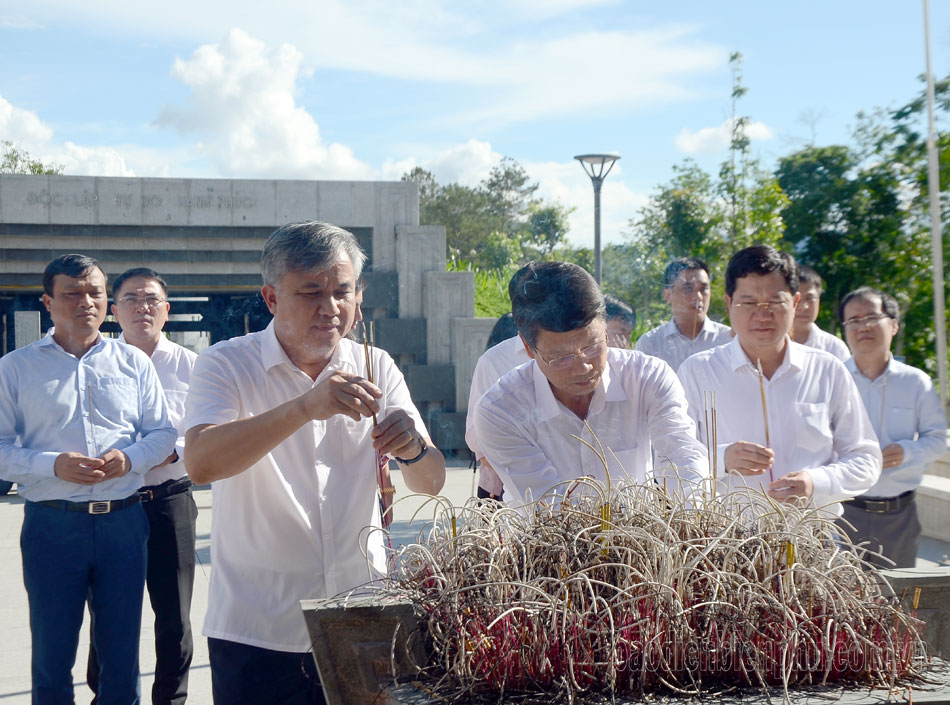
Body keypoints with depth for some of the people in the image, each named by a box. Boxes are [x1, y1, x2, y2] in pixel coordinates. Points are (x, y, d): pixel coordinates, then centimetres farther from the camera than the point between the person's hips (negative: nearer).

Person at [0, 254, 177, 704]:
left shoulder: (133, 363, 9)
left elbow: (163, 432, 10)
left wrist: (130, 458, -10)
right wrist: (53, 465, -18)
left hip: (123, 520, 2)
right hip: (52, 525, -2)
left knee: (121, 648, 11)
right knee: (52, 651, 8)